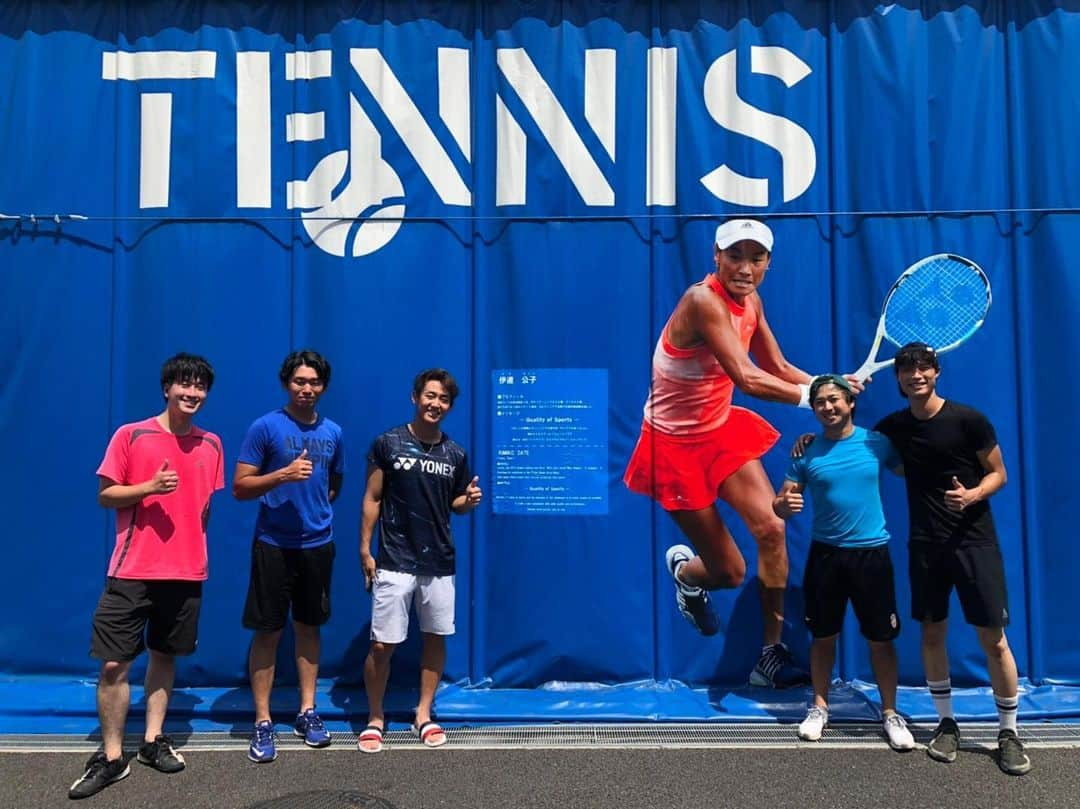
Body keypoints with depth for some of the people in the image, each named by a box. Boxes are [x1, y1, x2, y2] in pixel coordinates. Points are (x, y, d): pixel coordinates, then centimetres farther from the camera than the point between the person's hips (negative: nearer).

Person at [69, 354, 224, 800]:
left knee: (165, 655, 13)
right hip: (132, 571, -3)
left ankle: (153, 741, 28)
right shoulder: (130, 435, -4)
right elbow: (105, 495, -3)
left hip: (186, 572, 3)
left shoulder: (211, 444, 7)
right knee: (114, 664, -1)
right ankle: (111, 758, 13)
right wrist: (150, 487, -19)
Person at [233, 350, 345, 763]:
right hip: (273, 545, -4)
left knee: (309, 627, 14)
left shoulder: (333, 433, 6)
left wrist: (316, 511, 8)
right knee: (268, 632, 2)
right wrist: (283, 474, -23)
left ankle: (307, 712, 26)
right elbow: (239, 487, -10)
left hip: (318, 545, 4)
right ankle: (263, 724, 13)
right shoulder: (265, 427, -8)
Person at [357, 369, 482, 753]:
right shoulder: (387, 443, -5)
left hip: (439, 563, 4)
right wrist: (365, 550, -5)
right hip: (394, 562, -4)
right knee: (382, 644, -2)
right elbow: (372, 498, -2)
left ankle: (424, 715, 28)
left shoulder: (455, 454, 5)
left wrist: (470, 500, -8)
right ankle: (375, 719, 19)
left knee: (436, 637, 11)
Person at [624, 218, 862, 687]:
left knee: (771, 530, -6)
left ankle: (771, 655, 11)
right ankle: (683, 569, 38)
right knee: (729, 572, -1)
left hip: (721, 429, 7)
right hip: (676, 443, -7)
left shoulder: (750, 301, 0)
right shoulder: (702, 300, -26)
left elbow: (778, 368, 4)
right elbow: (747, 379, -34)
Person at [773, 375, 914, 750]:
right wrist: (784, 504, -22)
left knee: (881, 639, 6)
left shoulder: (876, 443, -2)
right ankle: (820, 707, 29)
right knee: (823, 635, 12)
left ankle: (890, 713, 24)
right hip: (824, 554, 1)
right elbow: (780, 504, 0)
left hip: (871, 553, 0)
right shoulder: (806, 453, -1)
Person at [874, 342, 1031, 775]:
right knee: (932, 633, 9)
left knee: (993, 638, -1)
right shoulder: (893, 426, 3)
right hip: (925, 545, 3)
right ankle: (946, 722, 26)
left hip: (975, 542, -3)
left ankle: (1008, 732, 17)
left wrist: (973, 495, -21)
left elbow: (998, 473, -1)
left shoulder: (968, 419, -7)